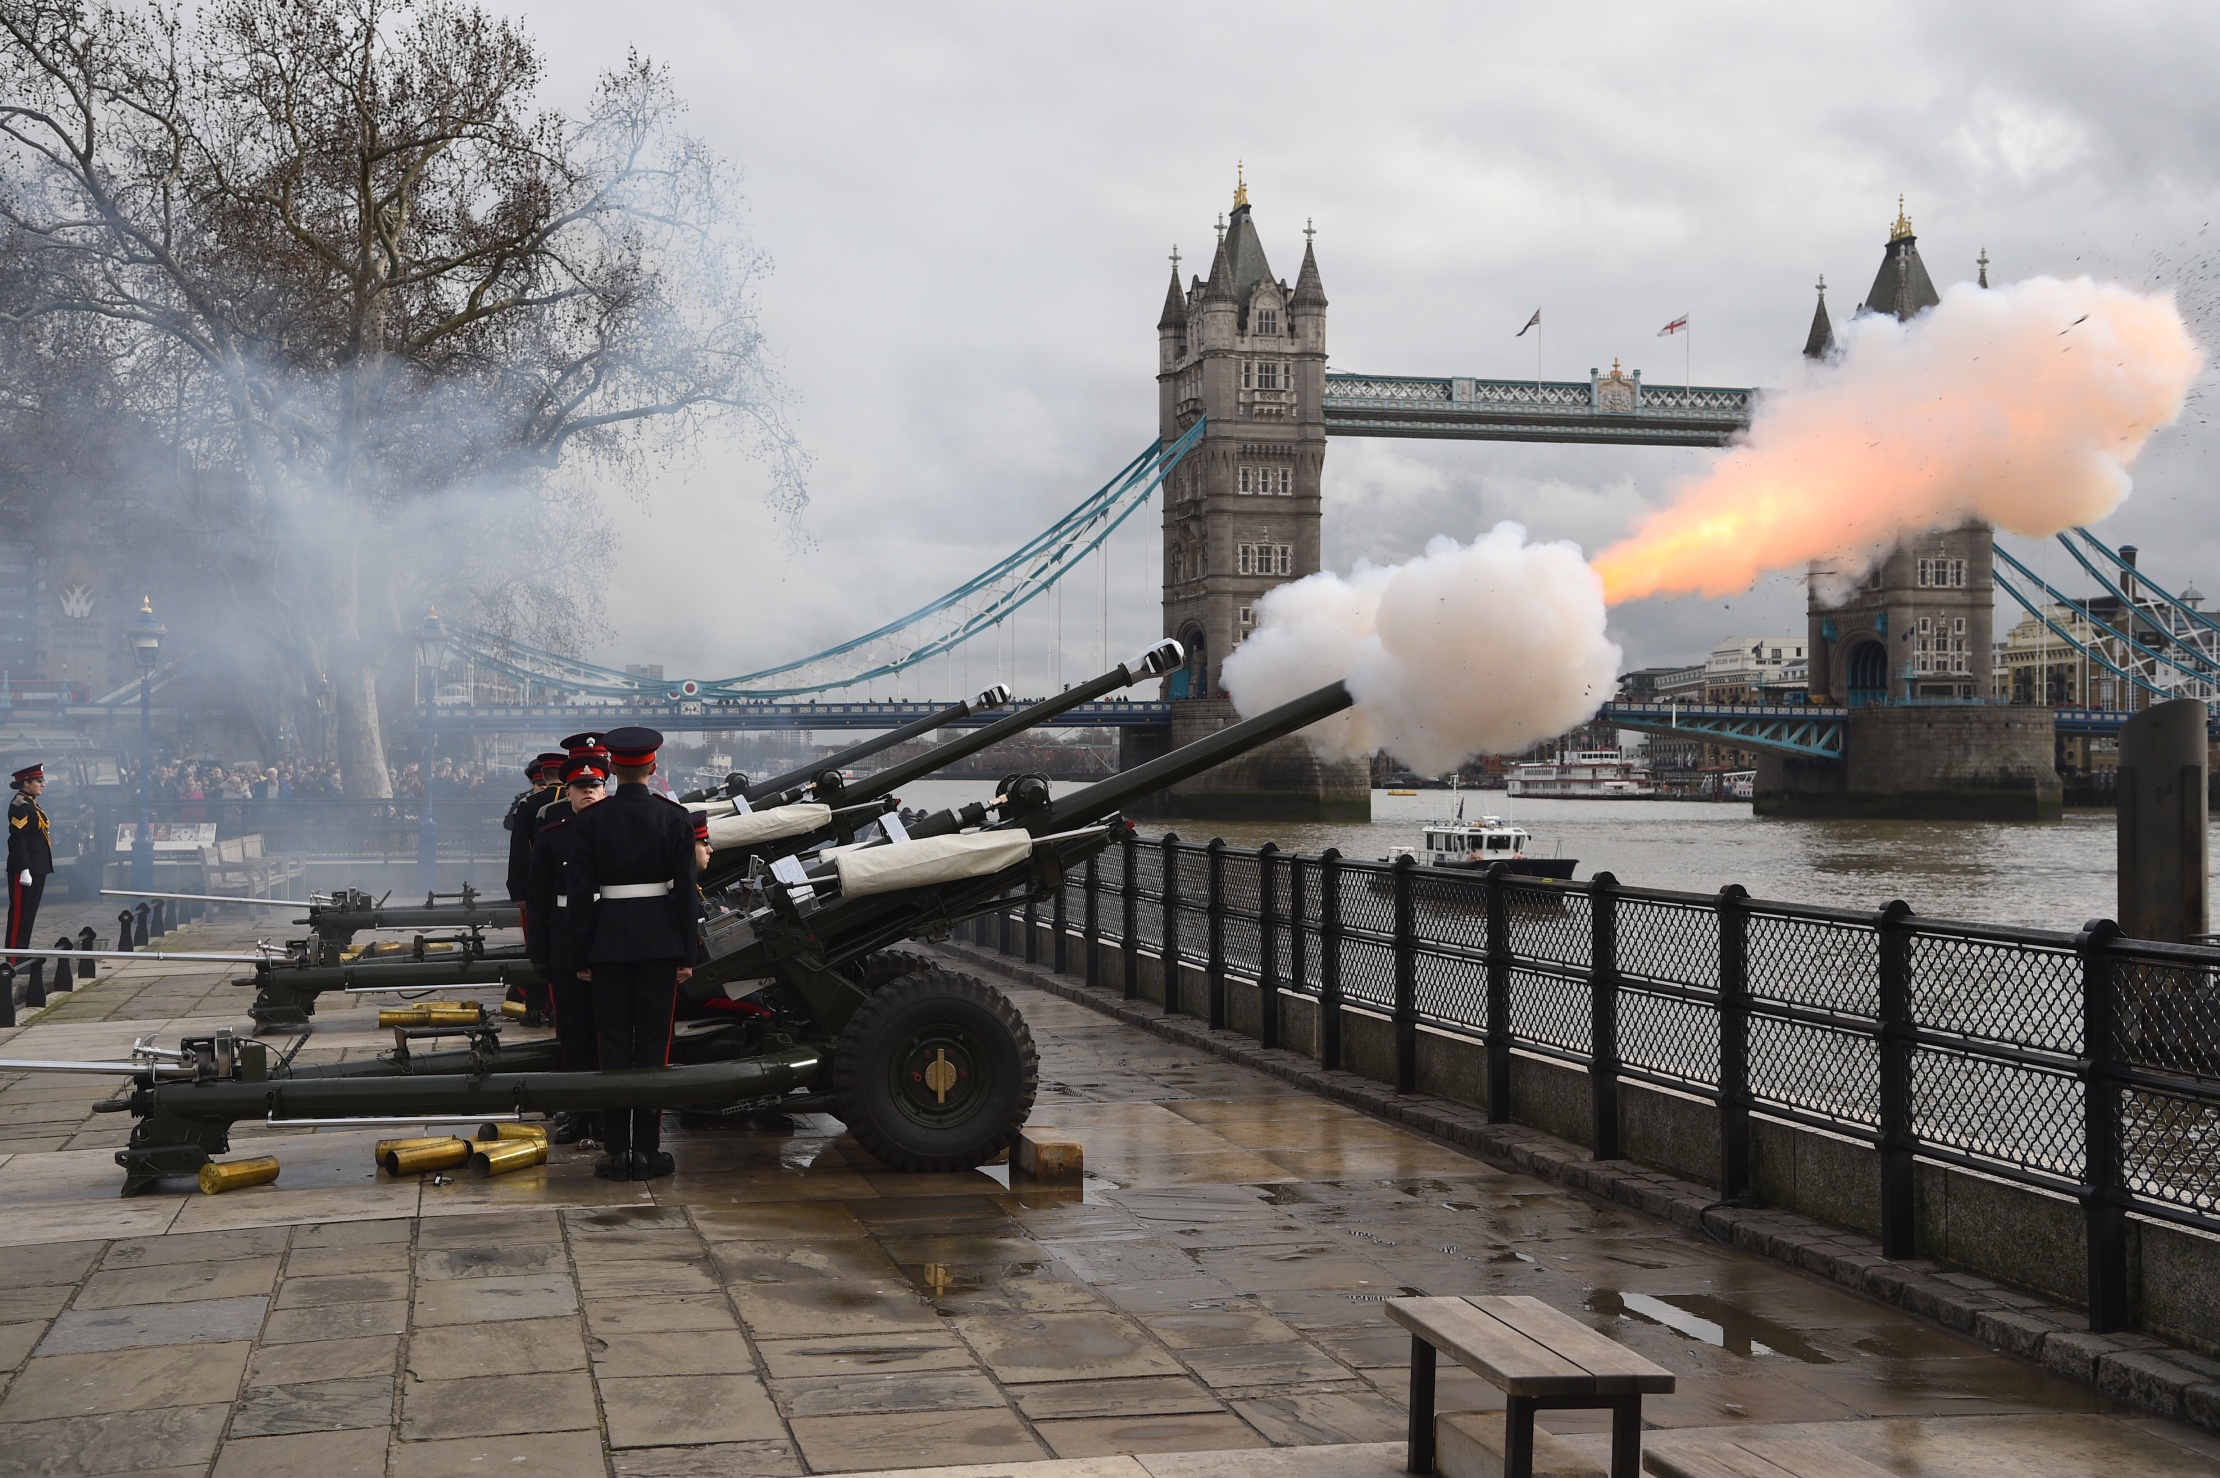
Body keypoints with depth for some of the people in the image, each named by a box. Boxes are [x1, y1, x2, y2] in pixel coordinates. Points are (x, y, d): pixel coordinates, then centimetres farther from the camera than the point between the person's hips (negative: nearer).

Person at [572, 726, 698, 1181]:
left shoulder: (591, 820, -4)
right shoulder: (675, 817, -3)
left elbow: (581, 891, -3)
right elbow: (685, 889, -3)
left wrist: (582, 955, 4)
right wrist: (687, 954, 2)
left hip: (609, 942, 0)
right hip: (660, 941, 0)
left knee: (613, 1045, 6)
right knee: (653, 1043, 5)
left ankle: (617, 1150, 7)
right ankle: (647, 1149, 6)